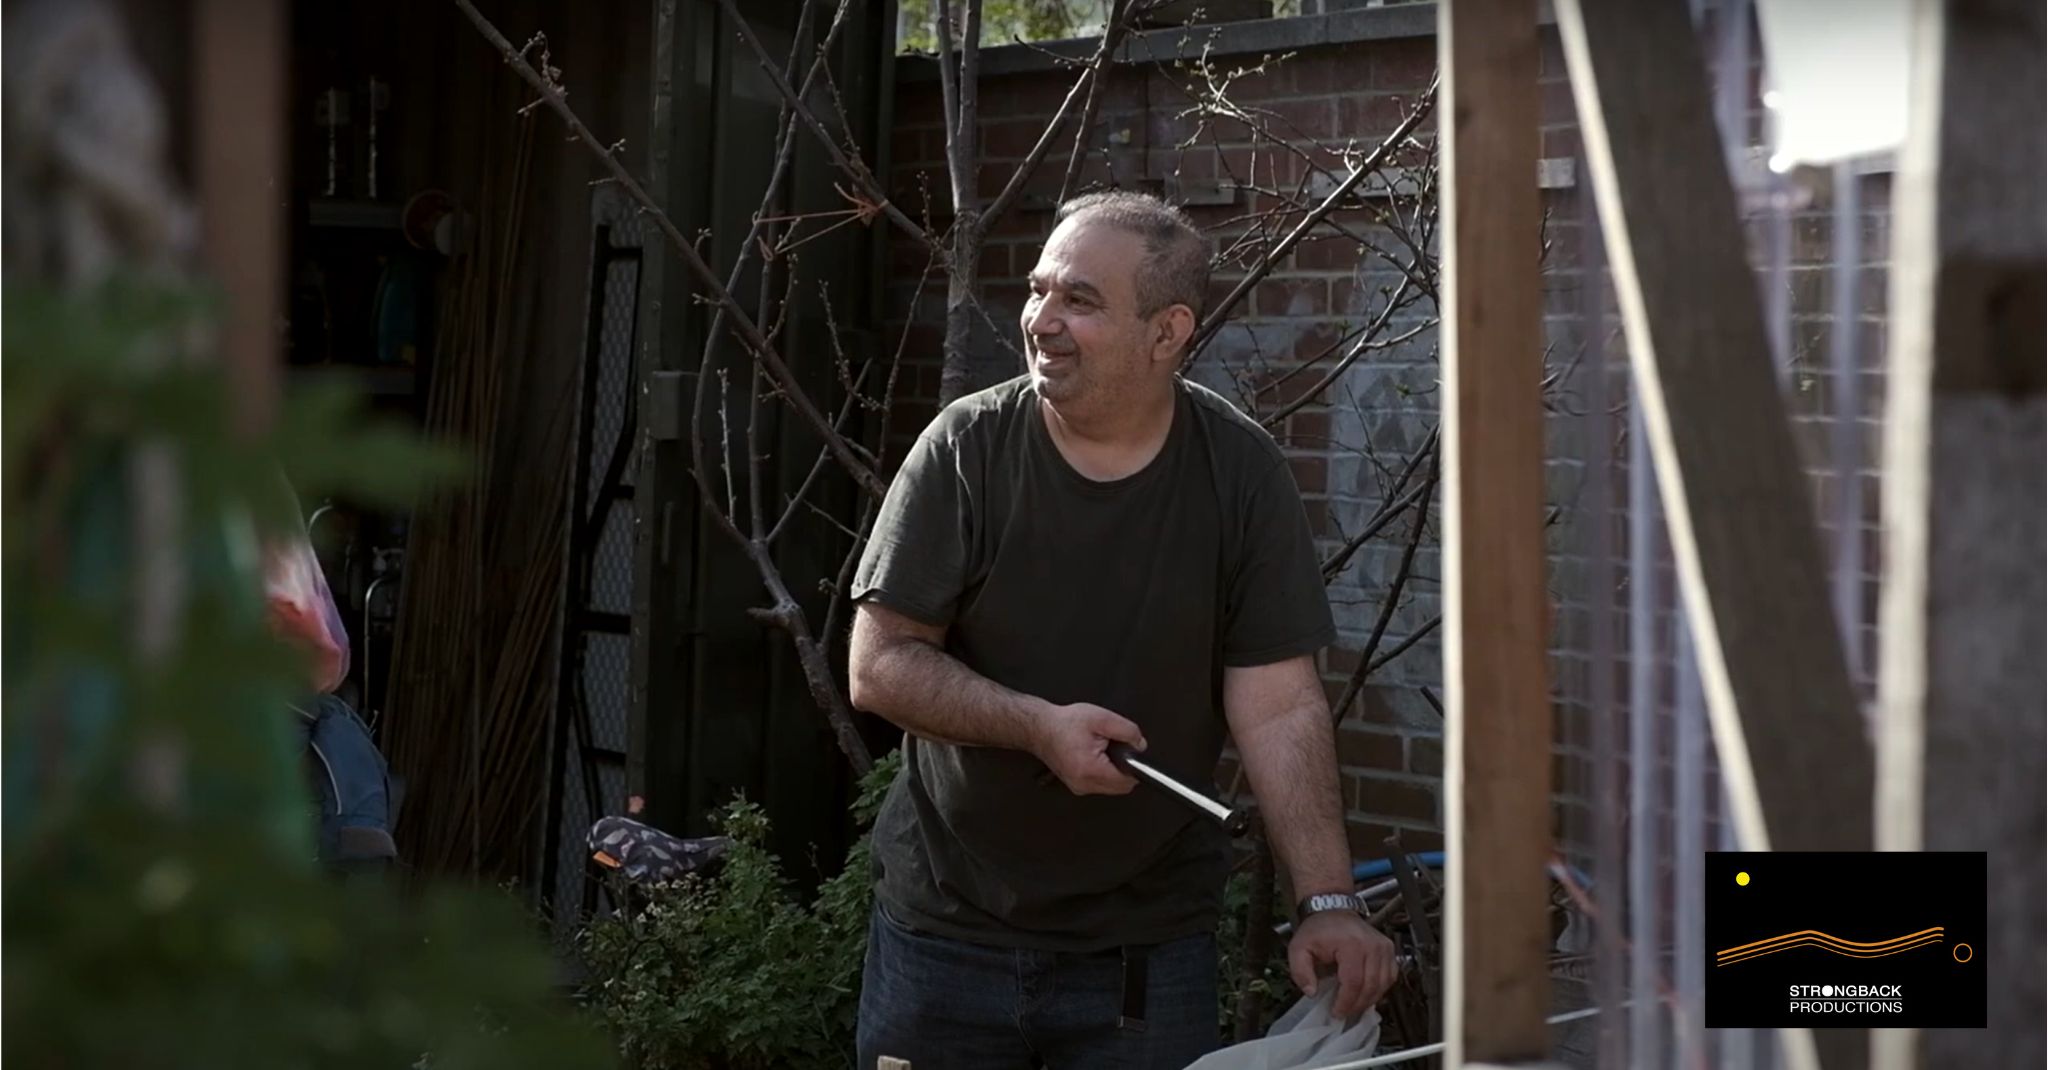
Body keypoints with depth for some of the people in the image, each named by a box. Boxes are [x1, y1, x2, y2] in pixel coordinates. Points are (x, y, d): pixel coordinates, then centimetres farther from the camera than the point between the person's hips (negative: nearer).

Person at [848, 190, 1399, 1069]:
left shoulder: (1241, 474, -7)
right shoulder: (966, 450, -8)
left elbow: (1280, 710, -9)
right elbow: (880, 666, -8)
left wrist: (1328, 902, -18)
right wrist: (1041, 727, -22)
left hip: (1148, 945, 0)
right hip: (949, 924, 0)